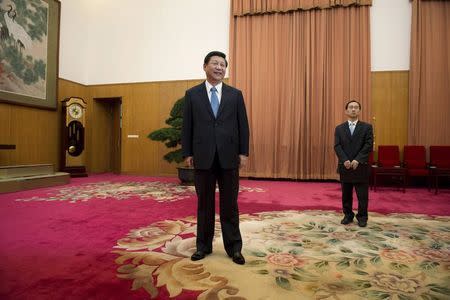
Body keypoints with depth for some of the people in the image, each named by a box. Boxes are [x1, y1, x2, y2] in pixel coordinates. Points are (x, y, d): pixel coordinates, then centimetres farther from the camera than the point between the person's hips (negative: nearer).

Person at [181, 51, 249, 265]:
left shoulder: (235, 94, 7)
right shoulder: (192, 94, 6)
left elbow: (243, 125, 5)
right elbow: (187, 126, 4)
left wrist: (243, 152, -1)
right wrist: (187, 153, -1)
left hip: (229, 157, 0)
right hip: (203, 157, 0)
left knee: (230, 204, 7)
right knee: (204, 203, 10)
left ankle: (234, 247, 19)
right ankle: (203, 245, 24)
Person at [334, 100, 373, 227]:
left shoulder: (367, 127, 3)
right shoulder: (339, 128, 7)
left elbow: (369, 146, -7)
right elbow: (337, 146, -2)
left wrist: (357, 160, -18)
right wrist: (345, 160, -16)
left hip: (361, 166, -1)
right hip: (344, 166, 2)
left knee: (362, 195, 5)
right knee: (346, 194, 10)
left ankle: (362, 217, 19)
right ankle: (348, 215, 23)